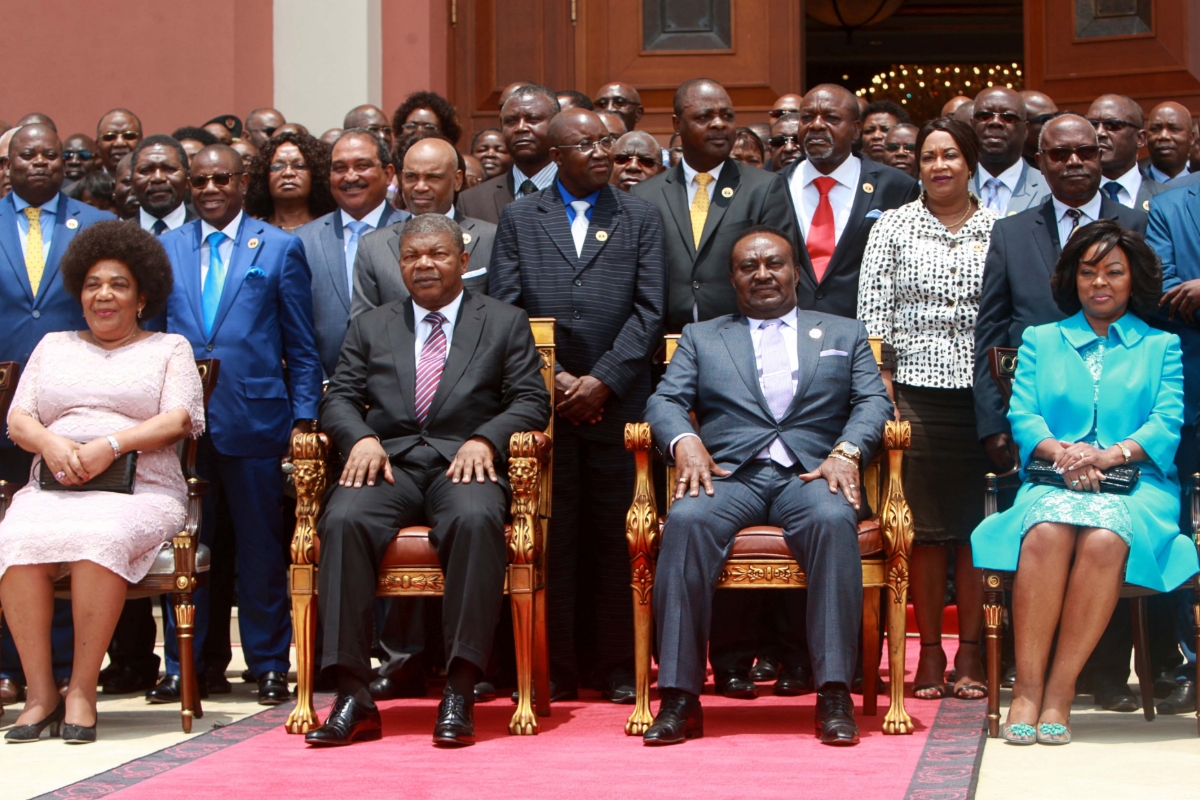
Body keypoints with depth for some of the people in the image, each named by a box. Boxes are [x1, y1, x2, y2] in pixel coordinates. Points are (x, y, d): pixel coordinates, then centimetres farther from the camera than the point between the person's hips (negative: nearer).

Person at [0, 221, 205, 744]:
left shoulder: (169, 348, 17)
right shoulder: (53, 346, 27)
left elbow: (179, 420, 1)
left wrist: (110, 446, -14)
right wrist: (50, 443, -7)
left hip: (139, 492, -2)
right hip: (51, 491, 3)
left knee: (100, 536, -37)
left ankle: (82, 691, -32)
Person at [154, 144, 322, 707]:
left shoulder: (279, 249, 6)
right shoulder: (165, 250, 12)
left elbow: (301, 345, 5)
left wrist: (303, 418, -2)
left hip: (255, 419, -2)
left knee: (261, 547, 3)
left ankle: (269, 665, 12)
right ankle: (183, 666, 14)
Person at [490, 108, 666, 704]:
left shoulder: (640, 217, 11)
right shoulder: (519, 219, 12)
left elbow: (650, 312, 3)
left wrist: (602, 381, -7)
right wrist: (552, 379, -6)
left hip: (616, 403, 0)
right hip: (543, 403, 0)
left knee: (616, 537, 1)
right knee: (552, 538, 0)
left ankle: (617, 667, 8)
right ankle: (555, 670, 6)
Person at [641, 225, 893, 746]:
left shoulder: (844, 334, 25)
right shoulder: (701, 337, 26)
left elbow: (873, 401, 11)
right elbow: (665, 401, 12)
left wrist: (846, 451, -10)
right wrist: (686, 442, -11)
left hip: (811, 473, 0)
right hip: (729, 474, 0)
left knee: (833, 519, -36)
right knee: (687, 520, -34)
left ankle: (835, 694, -34)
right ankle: (679, 697, -32)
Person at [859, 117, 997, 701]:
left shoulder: (1001, 229, 9)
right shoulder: (893, 227, 7)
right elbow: (872, 314, 3)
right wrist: (882, 391, -5)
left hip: (984, 395, 1)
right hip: (917, 394, -1)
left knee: (977, 524, 0)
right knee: (925, 526, -1)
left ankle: (971, 653, 7)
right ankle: (929, 653, 6)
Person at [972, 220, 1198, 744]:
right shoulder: (1040, 341, 24)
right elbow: (1022, 414, 9)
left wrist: (1110, 455, -15)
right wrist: (1060, 451, -13)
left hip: (1136, 486, -1)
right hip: (1052, 483, 1)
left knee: (1104, 538, -37)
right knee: (1047, 532, -36)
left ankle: (1061, 690, -32)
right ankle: (1026, 687, -34)